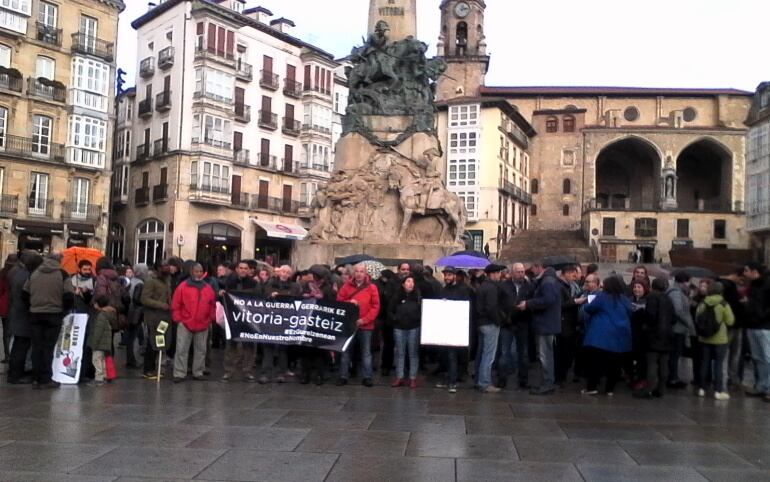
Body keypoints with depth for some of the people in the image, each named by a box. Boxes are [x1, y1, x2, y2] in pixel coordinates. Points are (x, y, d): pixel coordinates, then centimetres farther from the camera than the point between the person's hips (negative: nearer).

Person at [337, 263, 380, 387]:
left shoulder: (372, 287, 0)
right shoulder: (347, 286, 5)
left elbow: (375, 306, -4)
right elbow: (338, 302, 5)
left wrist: (365, 319, -13)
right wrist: (349, 302, -15)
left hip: (365, 325, -1)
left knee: (366, 352, 5)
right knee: (345, 350, 5)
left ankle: (367, 377, 10)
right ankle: (343, 377, 12)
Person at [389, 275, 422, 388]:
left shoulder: (418, 297, 1)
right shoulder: (397, 297, 3)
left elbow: (423, 311, -1)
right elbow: (390, 311, 7)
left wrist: (418, 319, -15)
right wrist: (395, 319, -6)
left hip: (414, 328, -1)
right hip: (399, 328, 1)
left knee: (413, 353, 3)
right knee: (400, 353, 7)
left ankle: (413, 378, 8)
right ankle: (399, 377, 13)